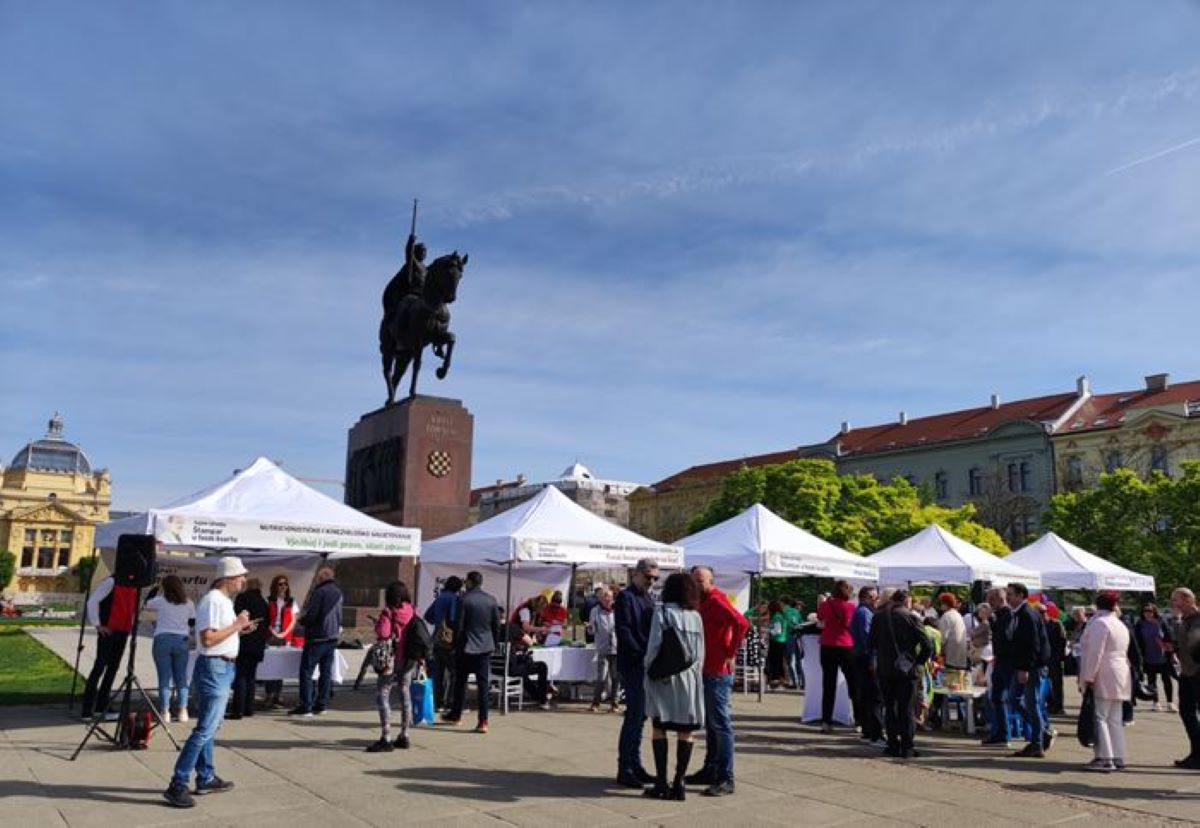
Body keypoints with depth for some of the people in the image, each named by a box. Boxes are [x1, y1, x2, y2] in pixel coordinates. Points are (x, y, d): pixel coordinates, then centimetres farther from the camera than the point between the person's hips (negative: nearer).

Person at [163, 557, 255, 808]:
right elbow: (208, 639, -25)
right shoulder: (213, 601, -17)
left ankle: (206, 779, 25)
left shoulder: (224, 600, 14)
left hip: (223, 668, 11)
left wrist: (239, 629, 9)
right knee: (205, 729, -9)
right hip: (214, 668, -11)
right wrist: (236, 625, -18)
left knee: (209, 727, 16)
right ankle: (177, 785, -6)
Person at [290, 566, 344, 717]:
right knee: (326, 672, 11)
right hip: (332, 637, 8)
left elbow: (311, 615, -16)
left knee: (306, 672, -1)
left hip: (317, 638, -8)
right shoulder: (338, 592, 9)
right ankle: (321, 705, 14)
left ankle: (305, 706, -3)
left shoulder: (319, 592, -15)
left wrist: (301, 621, 2)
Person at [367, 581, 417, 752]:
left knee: (382, 695, -2)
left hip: (393, 659, -6)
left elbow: (382, 633, -21)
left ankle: (386, 739, -7)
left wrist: (376, 623, -2)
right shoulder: (412, 612, 4)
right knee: (405, 694, 15)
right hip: (410, 659, 6)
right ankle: (404, 736, 22)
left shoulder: (388, 612, -12)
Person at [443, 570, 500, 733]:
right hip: (485, 648, 3)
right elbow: (497, 626, 6)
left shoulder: (464, 599, -10)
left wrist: (455, 645, 2)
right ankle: (483, 722, 0)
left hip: (466, 647, -3)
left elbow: (458, 626, -9)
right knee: (483, 684, 3)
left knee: (460, 682, 13)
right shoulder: (491, 600, 3)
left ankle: (456, 715, 26)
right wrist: (493, 644, 16)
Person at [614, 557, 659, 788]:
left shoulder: (648, 598, 18)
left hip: (647, 665, 8)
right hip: (633, 666, -8)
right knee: (634, 715, -7)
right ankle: (625, 770, 1)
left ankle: (634, 766, 21)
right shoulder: (626, 597, -9)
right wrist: (642, 655, -20)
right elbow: (623, 632, -17)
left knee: (640, 715, 13)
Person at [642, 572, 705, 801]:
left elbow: (655, 645, -10)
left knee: (659, 728, 4)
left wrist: (648, 667, 4)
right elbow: (701, 652, 8)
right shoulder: (696, 616, 6)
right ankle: (679, 784, 6)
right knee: (686, 732, 7)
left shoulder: (662, 612, -6)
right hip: (689, 678, 3)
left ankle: (661, 784, 2)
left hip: (664, 676, -3)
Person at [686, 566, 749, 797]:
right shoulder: (703, 602, 14)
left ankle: (726, 779, -3)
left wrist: (731, 654, -21)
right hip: (706, 671, 10)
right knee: (710, 723, 17)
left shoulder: (716, 600, -14)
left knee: (721, 724, -7)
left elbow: (741, 623, -29)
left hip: (718, 672, -10)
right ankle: (710, 770, 27)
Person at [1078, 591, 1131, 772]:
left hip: (1103, 679, -9)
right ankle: (1118, 758, 11)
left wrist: (1088, 678, -15)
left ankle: (1105, 758, -11)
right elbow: (1123, 653, 21)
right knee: (1114, 720, 10)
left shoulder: (1099, 623, -11)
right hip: (1119, 678, 9)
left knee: (1099, 718, -8)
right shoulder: (1121, 624, 18)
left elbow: (1094, 653, -17)